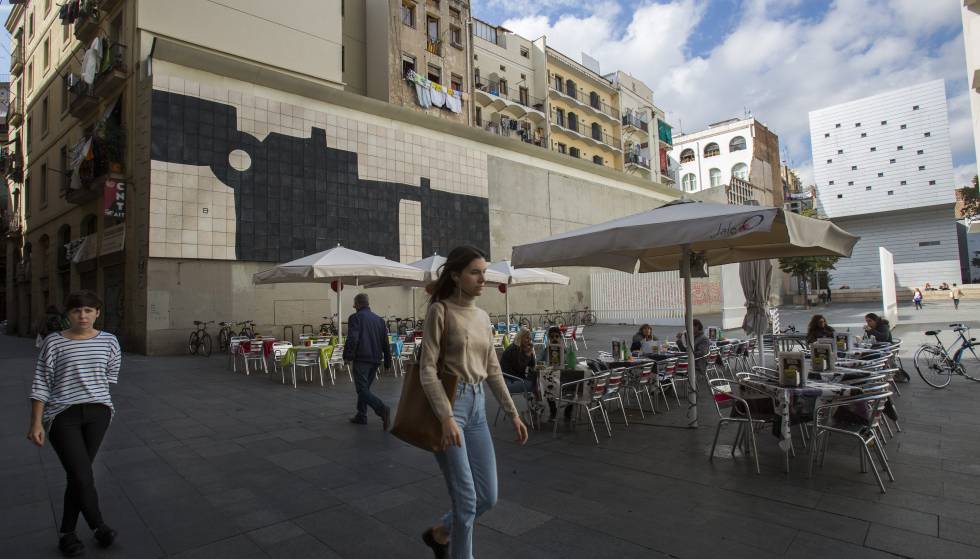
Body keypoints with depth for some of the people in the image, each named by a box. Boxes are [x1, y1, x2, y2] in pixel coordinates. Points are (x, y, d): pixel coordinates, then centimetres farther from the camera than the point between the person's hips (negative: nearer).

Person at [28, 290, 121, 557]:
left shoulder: (108, 341, 1)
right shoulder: (54, 342, -5)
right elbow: (41, 384, -3)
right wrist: (36, 423, -5)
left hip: (97, 412, 2)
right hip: (62, 415, -2)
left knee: (78, 475, 8)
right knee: (82, 477, -6)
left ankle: (67, 533, 24)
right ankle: (99, 526, 14)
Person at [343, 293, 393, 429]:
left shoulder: (355, 317, -5)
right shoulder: (379, 319, 14)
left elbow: (352, 339, -17)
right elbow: (385, 342, 14)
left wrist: (348, 357, -9)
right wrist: (387, 362, 18)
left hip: (361, 359, -7)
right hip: (375, 360, 7)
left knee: (362, 390, -6)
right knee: (365, 388, 19)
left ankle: (382, 409, -24)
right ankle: (361, 416, 23)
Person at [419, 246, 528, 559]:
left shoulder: (483, 316, 11)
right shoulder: (440, 310, -9)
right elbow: (428, 370, -14)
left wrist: (513, 413, 14)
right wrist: (446, 417, -23)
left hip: (477, 406, 7)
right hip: (447, 403, -7)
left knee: (488, 497, 10)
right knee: (467, 499, -2)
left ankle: (439, 534, 36)